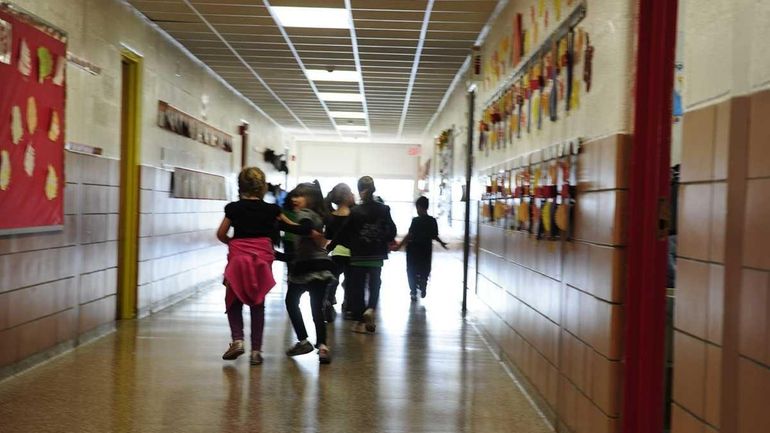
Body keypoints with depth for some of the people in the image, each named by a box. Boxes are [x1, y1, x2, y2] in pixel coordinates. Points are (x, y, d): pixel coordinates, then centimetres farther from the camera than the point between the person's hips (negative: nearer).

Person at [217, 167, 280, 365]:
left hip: (238, 257, -1)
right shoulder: (271, 210, -2)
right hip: (262, 258, 1)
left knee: (234, 302, 15)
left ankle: (237, 339, -2)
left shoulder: (233, 208, -3)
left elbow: (221, 234, 4)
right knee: (258, 305, 9)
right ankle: (256, 349, 10)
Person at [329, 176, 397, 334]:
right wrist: (386, 242, 18)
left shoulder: (354, 212, -11)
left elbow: (343, 234, -9)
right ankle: (370, 309, -5)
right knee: (375, 285, 19)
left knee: (357, 288, 9)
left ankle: (360, 321, 12)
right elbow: (392, 231, -1)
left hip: (358, 256, -2)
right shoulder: (384, 209, -4)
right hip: (377, 256, 2)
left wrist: (329, 247, 2)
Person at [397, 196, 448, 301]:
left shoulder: (416, 220, -17)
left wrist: (400, 245, -17)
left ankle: (413, 291, 7)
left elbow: (410, 235, -20)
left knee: (412, 271, 9)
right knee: (424, 271, 19)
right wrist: (441, 242, 19)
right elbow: (434, 236, 0)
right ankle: (423, 289, 17)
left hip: (414, 250, -4)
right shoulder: (433, 221, -4)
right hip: (426, 249, 4)